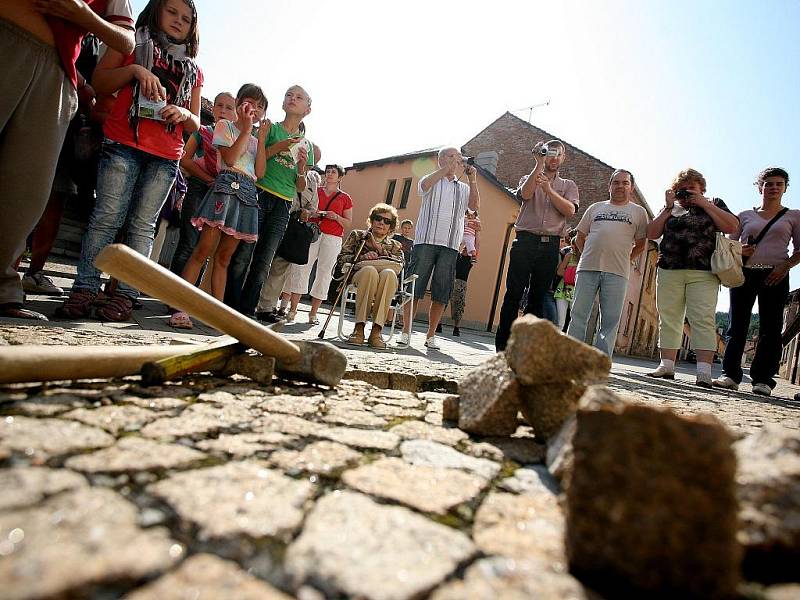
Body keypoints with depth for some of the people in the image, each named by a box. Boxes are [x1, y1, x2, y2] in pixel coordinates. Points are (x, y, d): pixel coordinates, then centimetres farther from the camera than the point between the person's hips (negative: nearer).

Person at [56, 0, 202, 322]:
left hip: (166, 157, 2)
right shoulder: (132, 42, 16)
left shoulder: (193, 71, 23)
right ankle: (85, 288, -5)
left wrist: (184, 114, -3)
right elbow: (99, 83, 7)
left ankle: (125, 293, -3)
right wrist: (134, 70, -8)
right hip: (124, 144, -2)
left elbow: (195, 124, 19)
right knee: (107, 216, -8)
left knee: (143, 224, -3)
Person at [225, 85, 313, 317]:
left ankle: (246, 311, 7)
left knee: (263, 261, 1)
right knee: (243, 255, -8)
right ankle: (229, 307, 0)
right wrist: (279, 147, -10)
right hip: (259, 195, -3)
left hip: (283, 205, 3)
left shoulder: (306, 145, 17)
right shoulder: (271, 129, 8)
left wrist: (302, 168, -3)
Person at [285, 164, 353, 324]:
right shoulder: (315, 191, 16)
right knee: (300, 267, -11)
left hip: (332, 238, -1)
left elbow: (348, 222, 11)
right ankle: (292, 309, -8)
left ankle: (313, 313, 3)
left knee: (324, 273, -4)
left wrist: (336, 217, -7)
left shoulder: (345, 198, 12)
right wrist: (311, 213, -3)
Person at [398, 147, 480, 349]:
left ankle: (431, 336, 8)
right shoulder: (433, 181, 11)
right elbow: (424, 185, -13)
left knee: (441, 294, 1)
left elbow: (475, 206, 6)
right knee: (414, 288, -5)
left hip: (450, 245, 4)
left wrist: (473, 180, 1)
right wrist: (448, 168, -9)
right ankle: (406, 332, 2)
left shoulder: (464, 188, 22)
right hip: (426, 241, -3)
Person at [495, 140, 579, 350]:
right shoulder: (529, 179, 17)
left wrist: (548, 189, -9)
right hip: (525, 240, -2)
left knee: (538, 297, 2)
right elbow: (525, 194, -8)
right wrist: (539, 164, -7)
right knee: (514, 293, -8)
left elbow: (569, 210, -1)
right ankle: (502, 345, -6)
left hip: (550, 246, 2)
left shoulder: (568, 185, 19)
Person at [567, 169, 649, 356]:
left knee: (610, 321, -1)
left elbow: (640, 244, 14)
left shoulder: (638, 211, 13)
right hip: (587, 269, 1)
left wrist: (625, 260, 6)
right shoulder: (595, 208, 17)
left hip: (617, 273, -1)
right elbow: (580, 238, 19)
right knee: (579, 315, -1)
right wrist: (589, 256, 10)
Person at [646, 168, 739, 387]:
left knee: (703, 319, -10)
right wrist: (668, 208, 4)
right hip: (669, 271, 3)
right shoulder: (670, 209, 20)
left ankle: (704, 372, -14)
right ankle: (667, 366, 6)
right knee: (669, 318, 2)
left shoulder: (713, 204, 15)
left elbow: (732, 226, -1)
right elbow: (652, 233, 8)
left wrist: (704, 204, 0)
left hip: (703, 273, -2)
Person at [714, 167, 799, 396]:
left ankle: (762, 380, -2)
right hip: (744, 273, 1)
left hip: (774, 276, -1)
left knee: (770, 328, -4)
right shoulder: (745, 216, 15)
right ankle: (730, 375, -2)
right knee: (737, 326, -3)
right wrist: (739, 251, -7)